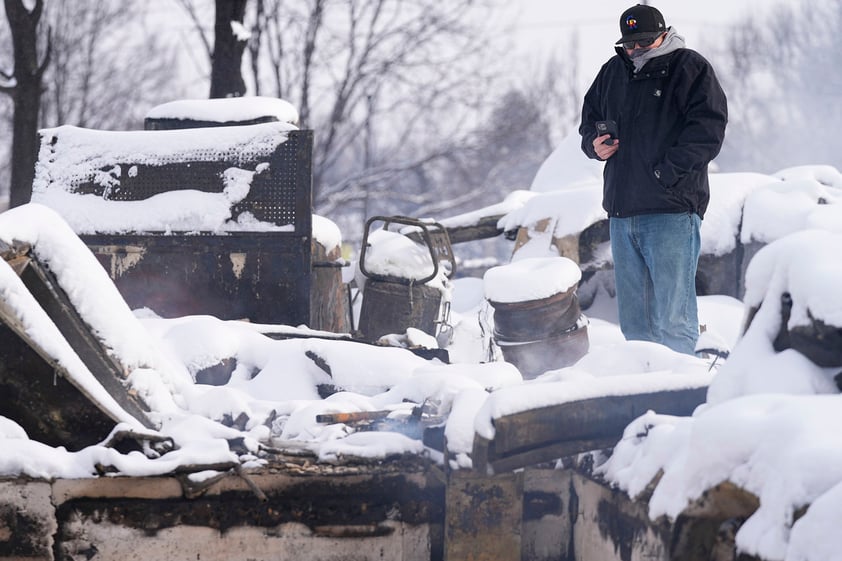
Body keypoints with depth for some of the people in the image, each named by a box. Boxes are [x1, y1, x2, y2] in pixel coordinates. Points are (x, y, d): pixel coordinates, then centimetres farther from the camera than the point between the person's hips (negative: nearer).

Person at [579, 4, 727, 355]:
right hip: (621, 213, 7)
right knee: (633, 320, 12)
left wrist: (666, 172, -17)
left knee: (672, 318, -10)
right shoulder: (613, 72, 17)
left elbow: (708, 129, -12)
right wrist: (594, 144, 6)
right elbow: (589, 117, 29)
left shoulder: (689, 68, -3)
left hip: (671, 211, -7)